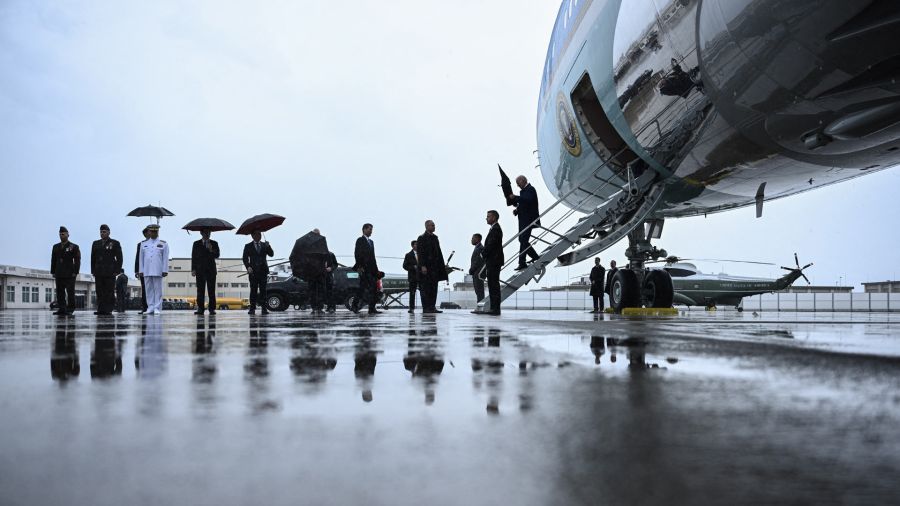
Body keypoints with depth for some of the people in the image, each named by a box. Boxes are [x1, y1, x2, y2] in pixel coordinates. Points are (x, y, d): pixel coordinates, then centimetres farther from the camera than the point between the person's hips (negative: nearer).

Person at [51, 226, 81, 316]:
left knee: (70, 292, -6)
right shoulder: (56, 247, 17)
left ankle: (70, 309, -4)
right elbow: (53, 260, 16)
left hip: (69, 274, -4)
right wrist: (53, 272, 8)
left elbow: (77, 260, -2)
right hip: (59, 274, 5)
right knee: (60, 292, 2)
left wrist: (75, 272, -10)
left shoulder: (74, 247, 3)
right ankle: (61, 309, 4)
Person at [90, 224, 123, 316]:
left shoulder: (115, 243, 3)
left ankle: (108, 310, -2)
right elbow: (93, 258, 18)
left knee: (109, 292, -4)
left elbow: (119, 258, 0)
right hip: (98, 273, 4)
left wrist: (117, 271, -7)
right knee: (99, 292, 1)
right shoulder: (95, 244, 16)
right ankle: (100, 309, 3)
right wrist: (93, 271, 9)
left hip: (110, 273, -4)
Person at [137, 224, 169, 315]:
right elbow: (141, 258, 13)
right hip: (147, 272, 3)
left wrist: (165, 270, -5)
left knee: (158, 290, -3)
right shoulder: (144, 244, 14)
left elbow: (165, 258, 2)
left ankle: (157, 308, -1)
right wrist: (141, 271, 8)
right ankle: (150, 308, 6)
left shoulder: (163, 244, 6)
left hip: (158, 271, -3)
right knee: (149, 290, 3)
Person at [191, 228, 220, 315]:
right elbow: (193, 257, 9)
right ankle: (200, 308, -2)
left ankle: (212, 309, -2)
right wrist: (193, 269, 0)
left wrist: (211, 250, -17)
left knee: (211, 290, -3)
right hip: (200, 270, 0)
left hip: (211, 270, 0)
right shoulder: (196, 243, 12)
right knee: (200, 290, -3)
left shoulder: (214, 244, 10)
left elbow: (217, 255, 1)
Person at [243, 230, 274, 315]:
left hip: (263, 271, 2)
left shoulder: (264, 245, 15)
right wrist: (248, 267, -12)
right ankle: (252, 308, -4)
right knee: (253, 290, -5)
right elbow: (245, 259, 4)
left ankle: (264, 308, -2)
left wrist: (268, 247, -12)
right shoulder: (248, 246, 9)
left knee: (263, 290, -1)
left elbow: (271, 254, 5)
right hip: (253, 271, -2)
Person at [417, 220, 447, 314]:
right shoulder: (422, 238, -4)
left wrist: (443, 264, 13)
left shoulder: (435, 238, 18)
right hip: (426, 267, -7)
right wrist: (422, 266, -19)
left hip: (435, 266, 7)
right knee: (426, 288, -5)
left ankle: (432, 307, 9)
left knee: (434, 288, 6)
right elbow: (420, 253, -11)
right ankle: (426, 308, -3)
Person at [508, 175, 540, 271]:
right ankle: (536, 257, 24)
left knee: (523, 240, -13)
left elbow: (528, 199, -26)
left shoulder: (530, 189, -8)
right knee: (522, 240, 12)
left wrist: (515, 198, -22)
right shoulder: (523, 191, 19)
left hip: (528, 220, -10)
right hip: (523, 220, 10)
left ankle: (522, 263, -14)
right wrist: (517, 210, 4)